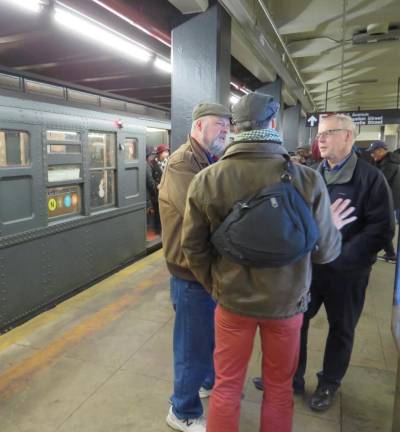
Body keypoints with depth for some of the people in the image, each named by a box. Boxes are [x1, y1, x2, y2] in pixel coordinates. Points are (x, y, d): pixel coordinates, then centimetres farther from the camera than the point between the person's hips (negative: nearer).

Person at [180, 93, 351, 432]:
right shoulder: (307, 179, -18)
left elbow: (193, 245, -8)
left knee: (227, 385, 20)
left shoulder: (206, 179, -14)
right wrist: (336, 227, 12)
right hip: (287, 301, 0)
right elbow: (325, 251, -10)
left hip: (232, 299, 1)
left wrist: (215, 285, 9)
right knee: (279, 386, 23)